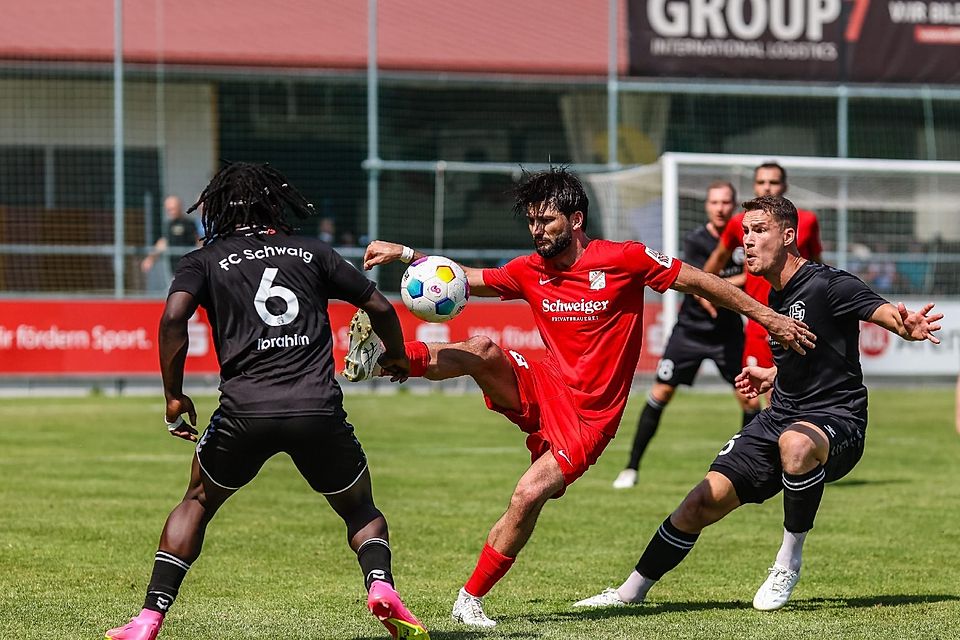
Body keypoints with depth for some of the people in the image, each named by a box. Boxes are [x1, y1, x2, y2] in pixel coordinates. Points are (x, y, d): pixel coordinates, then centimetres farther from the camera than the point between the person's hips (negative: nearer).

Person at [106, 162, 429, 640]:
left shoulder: (205, 260, 13)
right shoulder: (311, 252, 18)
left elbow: (174, 318, -5)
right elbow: (380, 307, 20)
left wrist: (174, 396, 3)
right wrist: (396, 357, 39)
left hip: (246, 410, 0)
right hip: (319, 410, 1)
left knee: (197, 503, 23)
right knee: (361, 509, 21)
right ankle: (380, 585, -8)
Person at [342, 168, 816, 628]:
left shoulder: (624, 259, -9)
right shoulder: (531, 271, 5)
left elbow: (699, 282, -3)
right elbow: (465, 279, 9)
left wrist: (767, 317, -2)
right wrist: (405, 255, -6)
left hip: (587, 417, -4)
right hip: (541, 390, 4)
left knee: (528, 497, -19)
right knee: (482, 350, -25)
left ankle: (471, 600, -9)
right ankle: (384, 357, -40)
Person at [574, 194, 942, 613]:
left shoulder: (827, 284, -13)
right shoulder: (775, 296, 13)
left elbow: (881, 310, -28)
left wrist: (907, 326, -49)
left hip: (836, 419, -8)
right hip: (780, 417, 8)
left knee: (794, 443, -43)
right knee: (703, 501, -2)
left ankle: (789, 561, -22)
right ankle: (631, 592, 13)